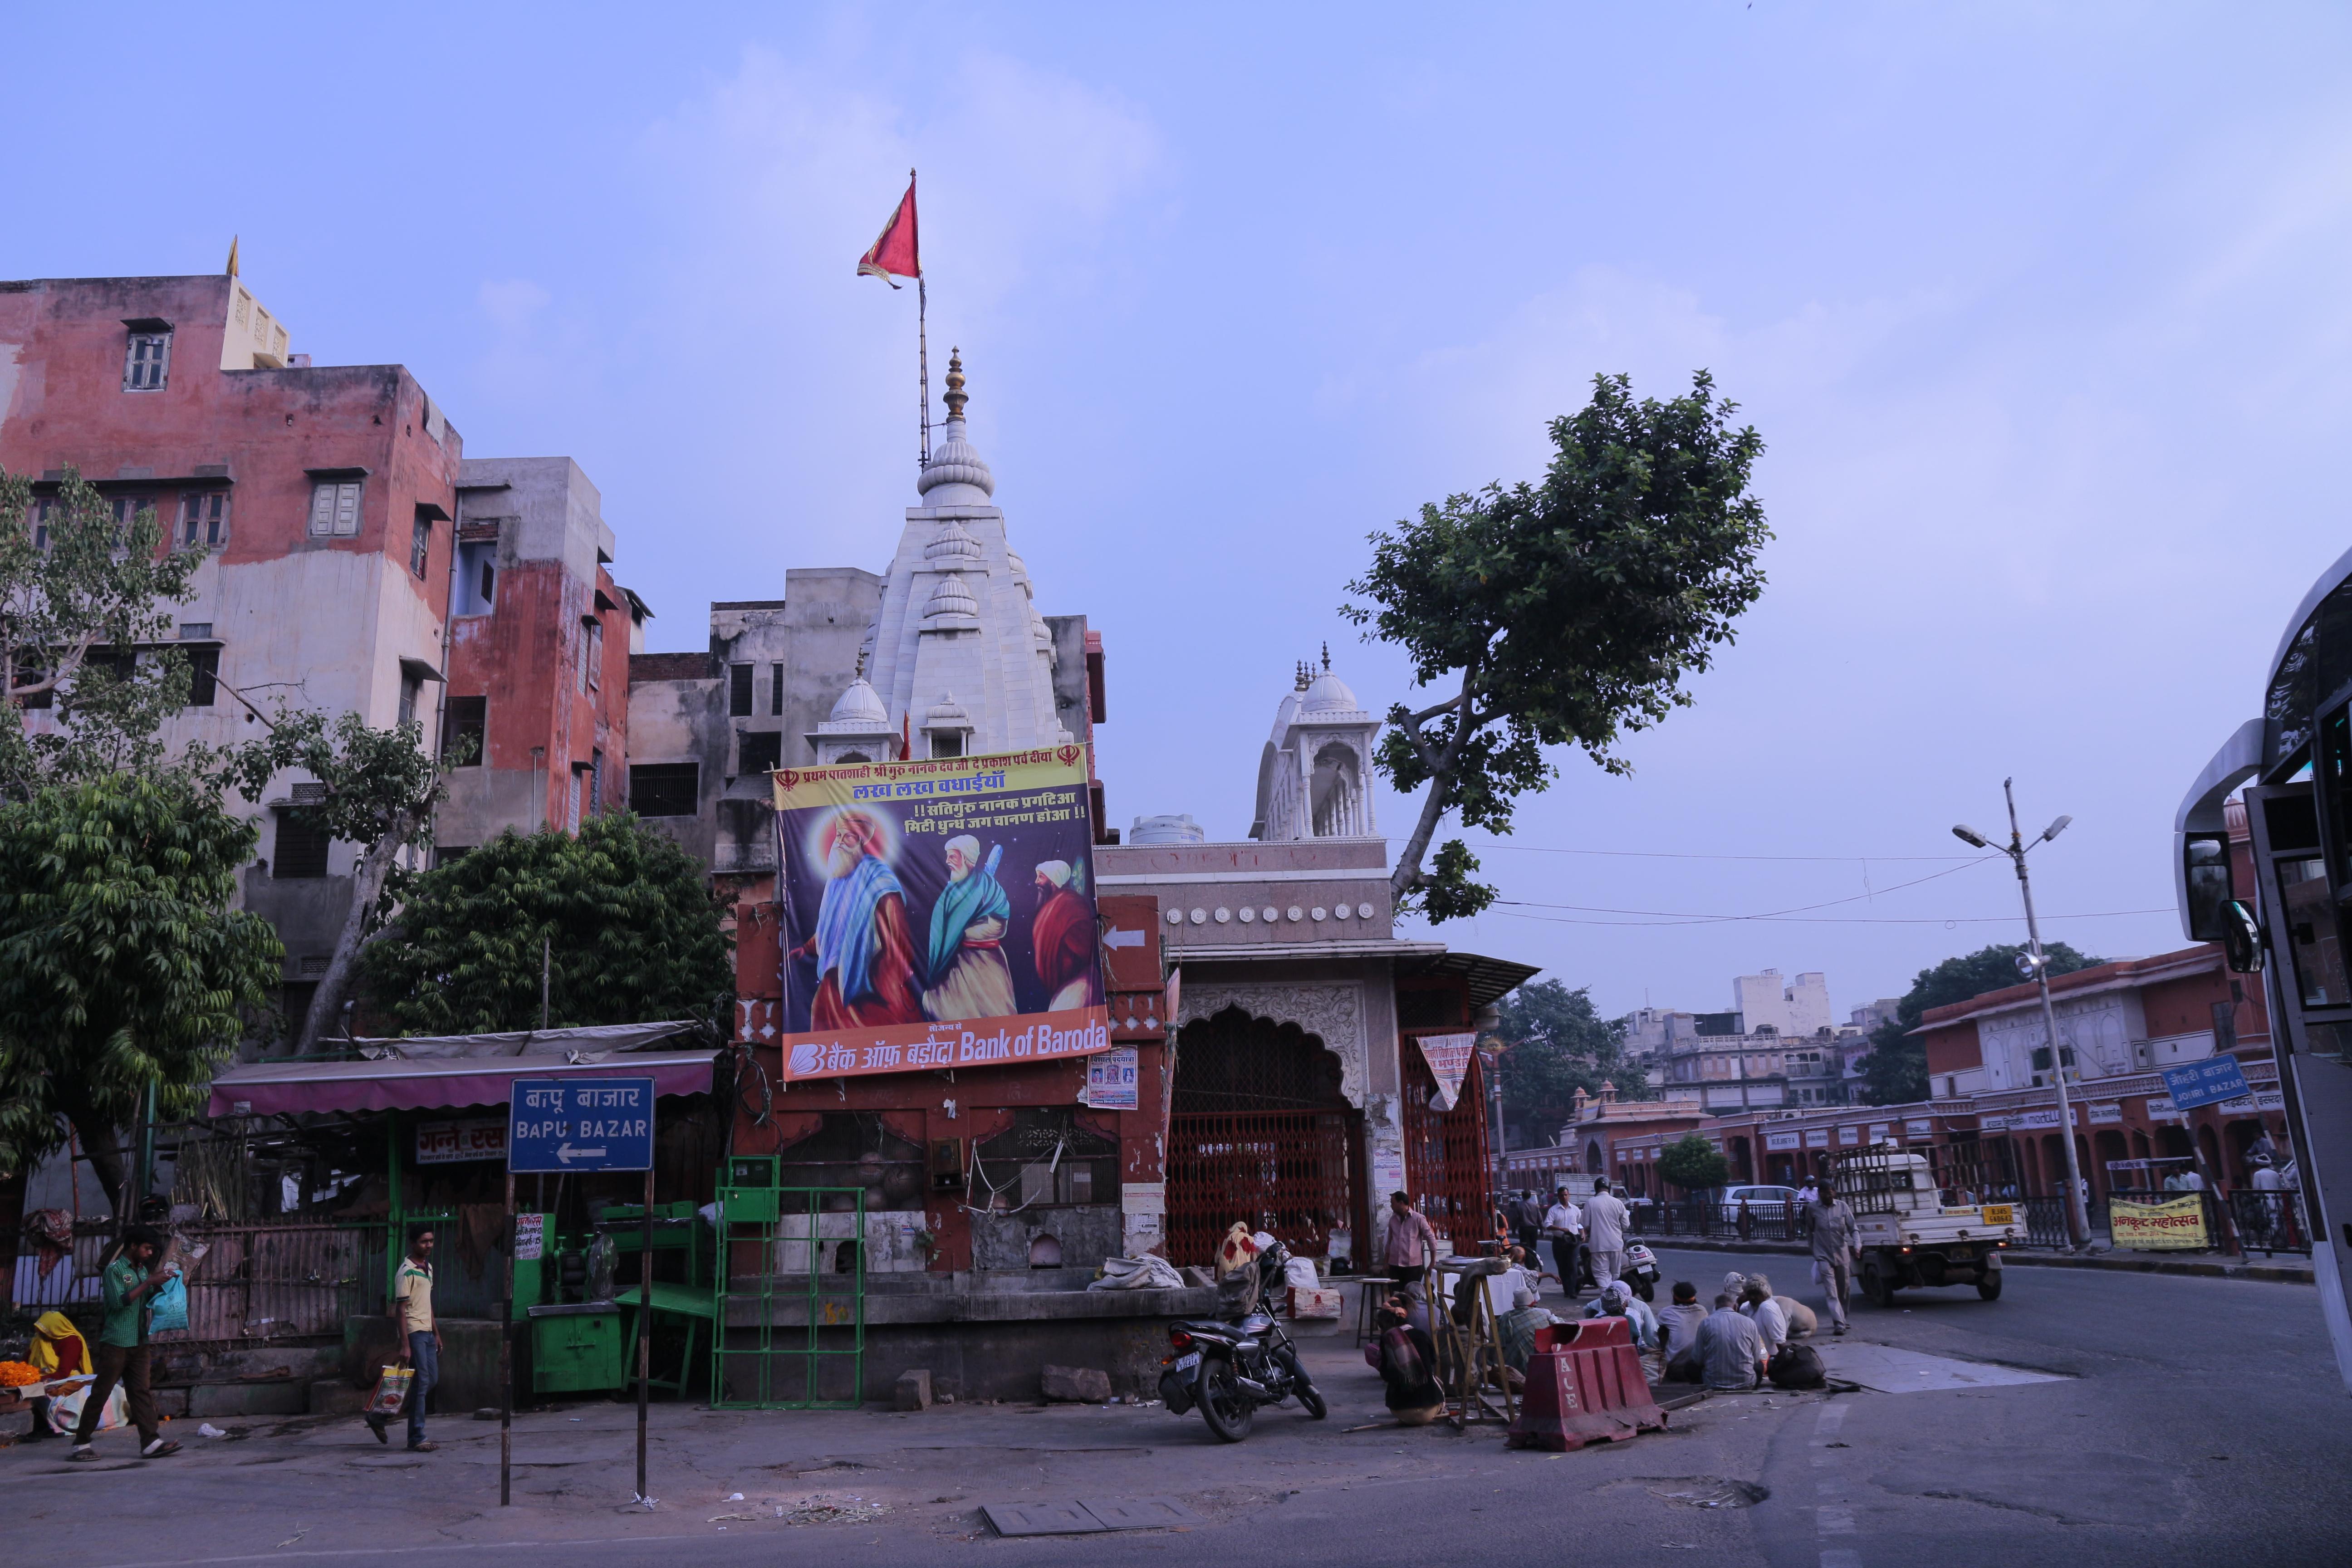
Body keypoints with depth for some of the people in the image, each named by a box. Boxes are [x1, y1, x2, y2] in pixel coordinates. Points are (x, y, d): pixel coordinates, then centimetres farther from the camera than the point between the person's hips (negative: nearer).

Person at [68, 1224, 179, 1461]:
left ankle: (151, 1443, -4)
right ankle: (81, 1443, 12)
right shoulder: (115, 1269, -8)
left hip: (138, 1343, 7)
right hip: (116, 1343, -7)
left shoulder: (143, 1270, 14)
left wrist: (159, 1284, 1)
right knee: (100, 1393, 0)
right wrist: (148, 1283, -19)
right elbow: (119, 1301, -19)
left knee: (141, 1392, 1)